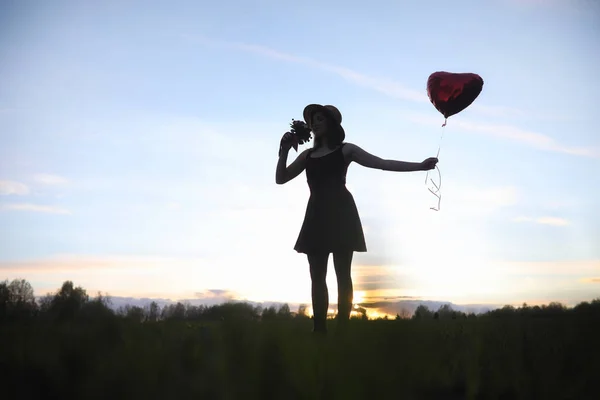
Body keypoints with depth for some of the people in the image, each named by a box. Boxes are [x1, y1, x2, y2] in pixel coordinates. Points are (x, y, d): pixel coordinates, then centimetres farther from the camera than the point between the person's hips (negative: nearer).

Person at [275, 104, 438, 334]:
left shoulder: (345, 150, 6)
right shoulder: (307, 155, 17)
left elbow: (383, 164, 1)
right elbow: (280, 178, 15)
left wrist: (419, 166, -8)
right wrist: (284, 150, 1)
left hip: (340, 213, -4)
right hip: (317, 215, 5)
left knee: (342, 273, -6)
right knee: (317, 276, 1)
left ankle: (342, 327, -7)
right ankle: (319, 328, 4)